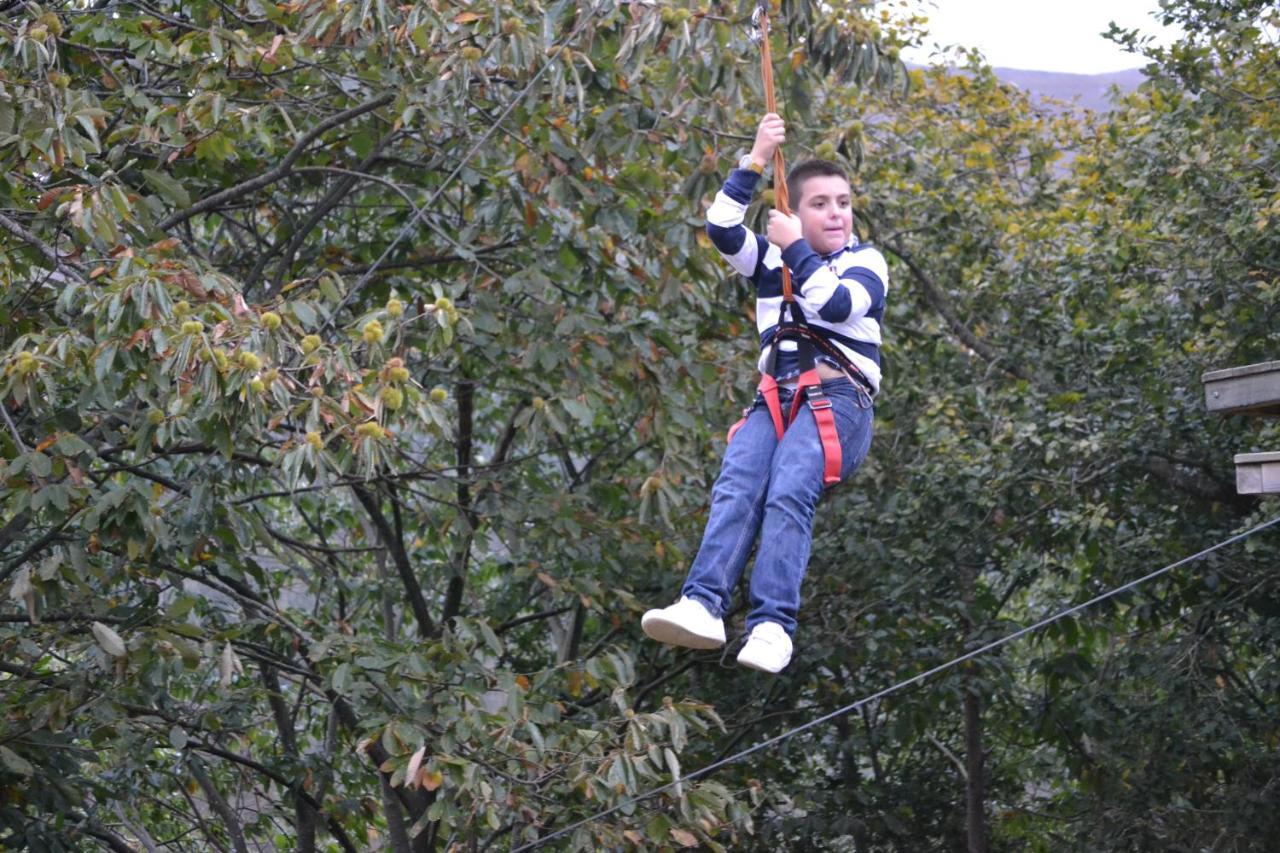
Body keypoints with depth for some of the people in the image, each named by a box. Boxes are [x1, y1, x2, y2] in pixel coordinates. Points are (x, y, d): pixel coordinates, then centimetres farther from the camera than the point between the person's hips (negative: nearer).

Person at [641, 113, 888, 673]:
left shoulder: (866, 261, 15)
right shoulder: (771, 258, 25)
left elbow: (837, 304, -6)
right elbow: (721, 229, 7)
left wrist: (795, 249, 3)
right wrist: (756, 161, 3)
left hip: (838, 398, -3)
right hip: (774, 397, 3)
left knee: (789, 492, -30)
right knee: (736, 488, -26)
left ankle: (772, 624, -42)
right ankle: (703, 605, -45)